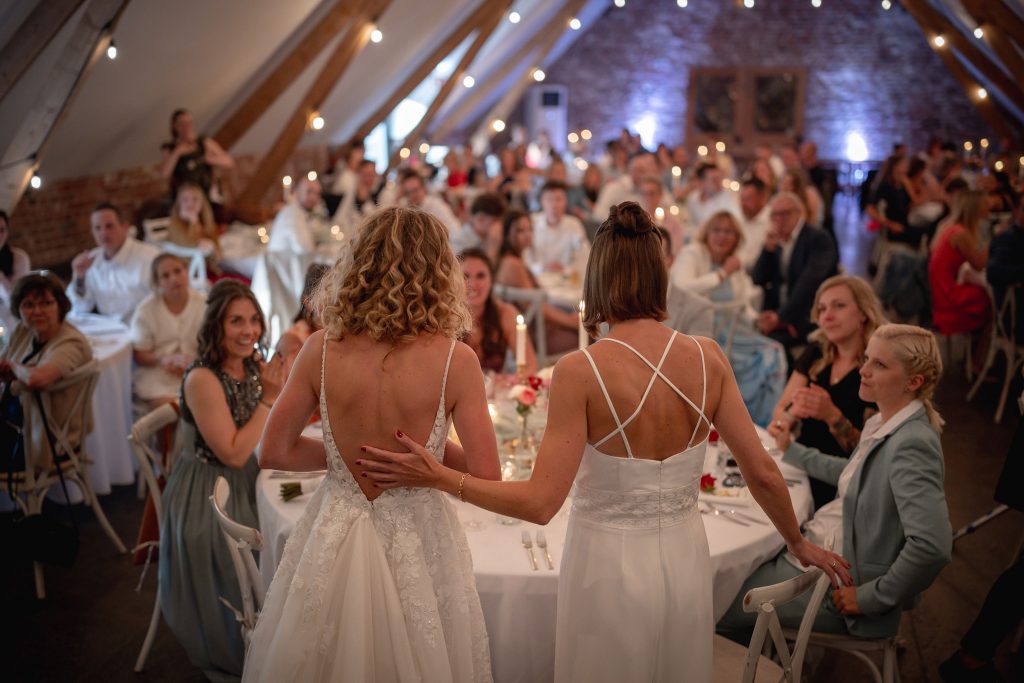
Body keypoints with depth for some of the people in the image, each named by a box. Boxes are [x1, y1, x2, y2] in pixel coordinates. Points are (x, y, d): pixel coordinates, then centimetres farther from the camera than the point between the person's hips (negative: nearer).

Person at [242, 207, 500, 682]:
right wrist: (431, 452, 2)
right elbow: (486, 478, -15)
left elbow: (274, 453, -2)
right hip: (415, 544, -2)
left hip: (334, 538, 2)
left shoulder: (321, 349, -11)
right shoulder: (455, 360, -18)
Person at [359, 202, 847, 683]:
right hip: (684, 560, 4)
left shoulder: (581, 371, -20)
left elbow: (539, 502, -21)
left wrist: (437, 477, -14)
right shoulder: (708, 358, -8)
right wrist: (798, 543, 13)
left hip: (609, 565, -3)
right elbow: (763, 473, -3)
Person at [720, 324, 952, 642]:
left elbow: (932, 546, -35)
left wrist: (870, 597, -25)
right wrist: (791, 449, 30)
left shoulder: (911, 445, -27)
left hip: (836, 582, -9)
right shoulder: (882, 424, 3)